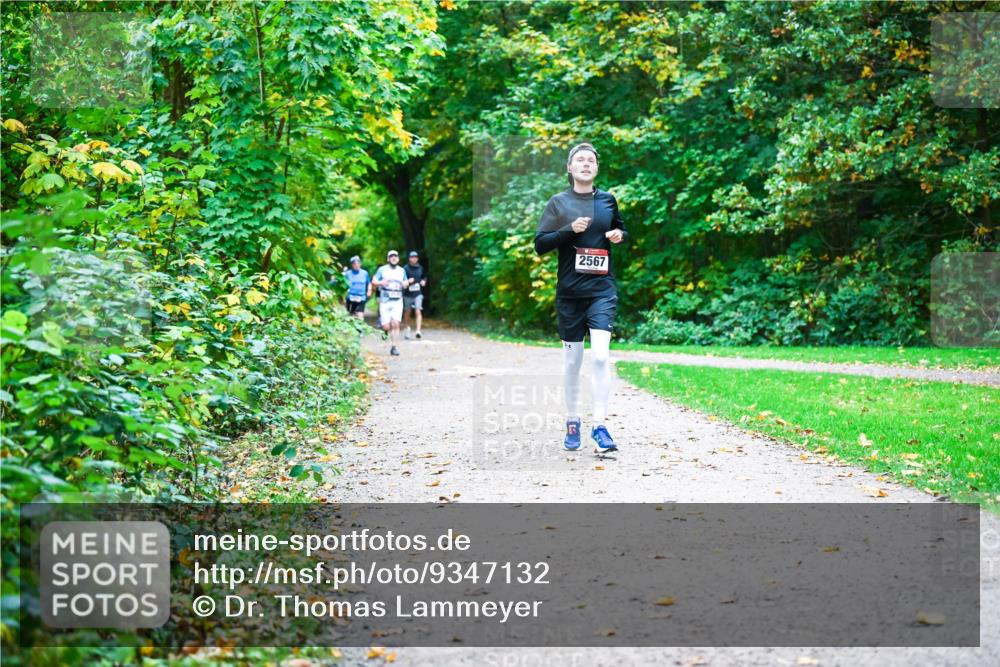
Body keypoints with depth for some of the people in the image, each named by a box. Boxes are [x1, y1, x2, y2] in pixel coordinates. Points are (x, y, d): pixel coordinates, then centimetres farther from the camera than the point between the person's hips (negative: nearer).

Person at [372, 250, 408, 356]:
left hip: (397, 301, 1)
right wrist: (381, 282, -17)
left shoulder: (401, 270, 14)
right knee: (386, 327, -5)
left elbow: (405, 282, 24)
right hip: (385, 301, -1)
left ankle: (394, 347, -12)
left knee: (395, 323, -17)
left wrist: (404, 284, 0)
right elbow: (373, 281, 4)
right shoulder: (382, 269, 5)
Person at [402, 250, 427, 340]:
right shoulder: (405, 268, -4)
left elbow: (424, 277, 25)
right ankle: (407, 329, 32)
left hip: (418, 293, 1)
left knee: (418, 311, -15)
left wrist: (424, 281, 4)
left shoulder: (420, 268, 7)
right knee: (407, 312, 10)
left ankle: (418, 331, -23)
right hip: (408, 294, -1)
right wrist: (407, 281, -21)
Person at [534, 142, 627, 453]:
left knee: (601, 354, -15)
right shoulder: (558, 202, 2)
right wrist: (570, 229, -17)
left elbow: (620, 228, 24)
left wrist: (620, 235, 1)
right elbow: (540, 244, -3)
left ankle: (599, 425, -11)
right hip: (569, 291, 0)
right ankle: (572, 422, 23)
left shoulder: (608, 200, 7)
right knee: (572, 360, 8)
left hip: (602, 289, 0)